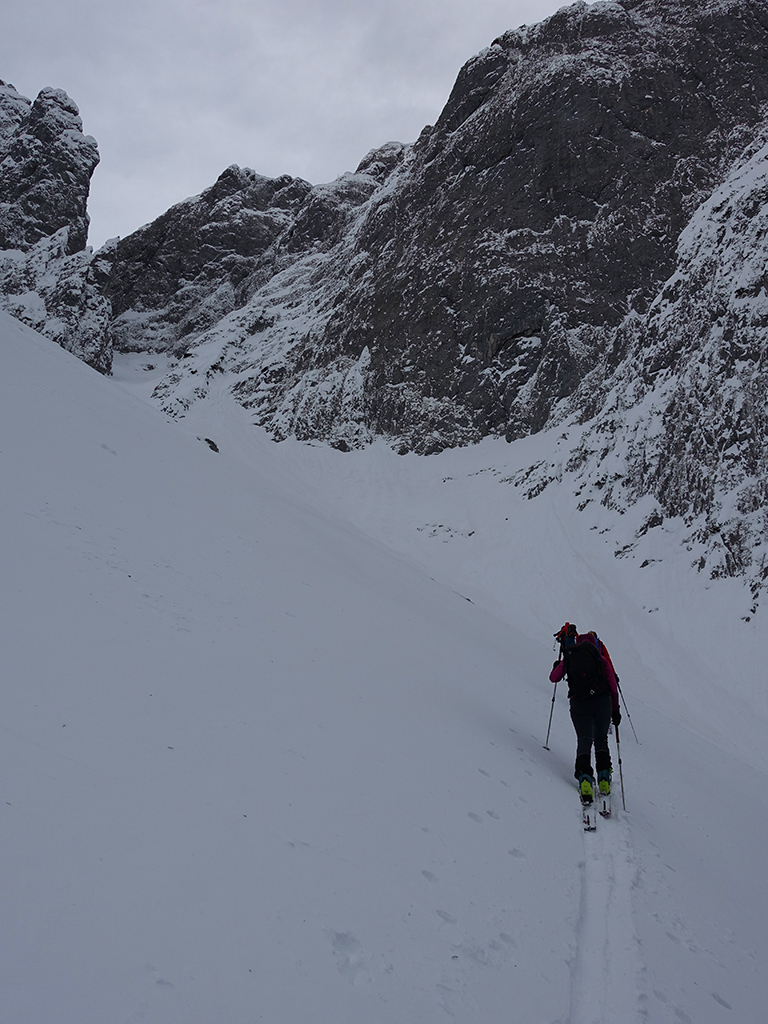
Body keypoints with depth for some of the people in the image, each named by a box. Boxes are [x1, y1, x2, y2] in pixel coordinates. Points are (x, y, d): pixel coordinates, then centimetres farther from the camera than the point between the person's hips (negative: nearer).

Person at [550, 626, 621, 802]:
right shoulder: (601, 659, 9)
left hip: (579, 704, 0)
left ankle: (584, 776, -22)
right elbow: (613, 687, 8)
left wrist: (556, 666, 43)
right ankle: (604, 778, 4)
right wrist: (616, 710, 16)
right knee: (601, 739, 17)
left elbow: (553, 678, 21)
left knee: (584, 740, 1)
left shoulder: (568, 658, 11)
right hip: (602, 701, 0)